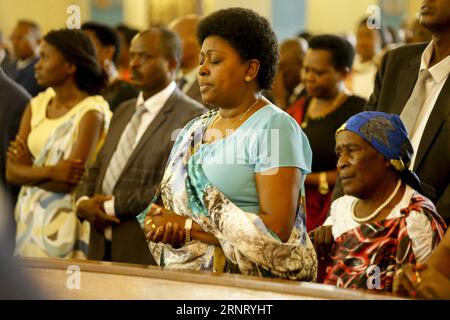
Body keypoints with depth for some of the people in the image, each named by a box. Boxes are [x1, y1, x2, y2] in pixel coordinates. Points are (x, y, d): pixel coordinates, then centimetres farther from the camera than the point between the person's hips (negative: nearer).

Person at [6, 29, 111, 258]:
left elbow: (71, 182, -17)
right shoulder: (36, 106, 6)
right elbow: (12, 172, -1)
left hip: (64, 222, -6)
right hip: (29, 217, 6)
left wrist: (30, 172, -4)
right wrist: (50, 171, -18)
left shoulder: (90, 112, -12)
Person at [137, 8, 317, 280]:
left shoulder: (275, 128, -5)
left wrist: (190, 227, -12)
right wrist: (159, 224, -7)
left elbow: (277, 228, -14)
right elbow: (164, 204, 16)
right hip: (184, 277, 5)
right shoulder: (194, 131, 15)